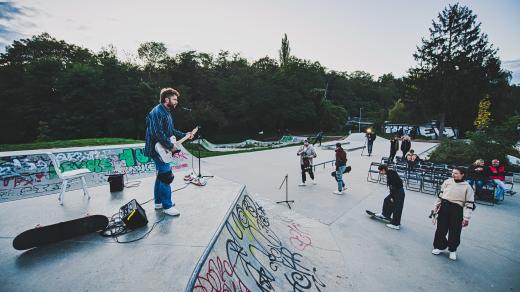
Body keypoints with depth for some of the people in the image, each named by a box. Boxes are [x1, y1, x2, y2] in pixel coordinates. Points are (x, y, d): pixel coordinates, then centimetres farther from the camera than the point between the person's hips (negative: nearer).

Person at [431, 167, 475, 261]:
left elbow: (469, 204, -5)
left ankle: (452, 250, 29)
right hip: (444, 207, 2)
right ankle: (439, 246, 27)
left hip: (457, 210, -2)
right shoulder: (447, 182, 4)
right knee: (441, 229, 8)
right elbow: (440, 195, 10)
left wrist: (466, 218, -9)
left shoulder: (467, 187, -4)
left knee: (455, 232, 7)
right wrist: (435, 208, 9)